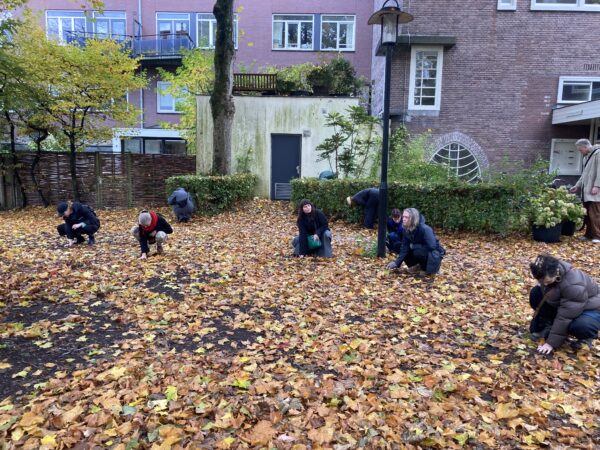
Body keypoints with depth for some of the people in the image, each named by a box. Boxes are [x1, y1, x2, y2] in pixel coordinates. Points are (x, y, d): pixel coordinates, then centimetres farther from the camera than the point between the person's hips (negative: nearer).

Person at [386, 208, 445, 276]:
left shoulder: (425, 229, -28)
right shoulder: (406, 230, -7)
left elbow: (431, 246, -34)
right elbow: (404, 248, -10)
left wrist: (414, 246, -23)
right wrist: (397, 263, -21)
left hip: (434, 255, -7)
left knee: (418, 251, -32)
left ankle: (427, 269, -6)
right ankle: (418, 266, 12)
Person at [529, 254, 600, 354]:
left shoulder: (574, 285, -38)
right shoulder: (547, 273, -19)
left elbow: (565, 317, -34)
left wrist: (551, 342, -30)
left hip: (591, 309, -6)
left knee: (579, 326, -40)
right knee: (536, 293, -15)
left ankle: (586, 337, -2)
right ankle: (547, 328, 0)